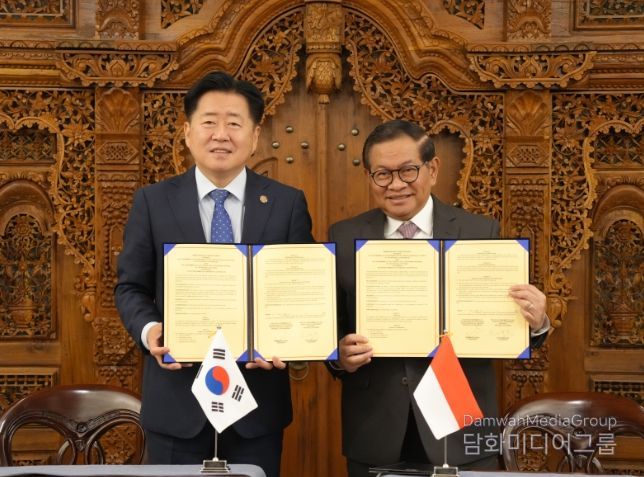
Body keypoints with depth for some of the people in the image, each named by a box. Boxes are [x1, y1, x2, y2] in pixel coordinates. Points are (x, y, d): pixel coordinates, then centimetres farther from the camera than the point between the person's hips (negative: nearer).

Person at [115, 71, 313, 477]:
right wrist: (149, 330, -15)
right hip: (177, 399, 0)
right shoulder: (153, 202, 3)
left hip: (258, 397, 0)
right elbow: (131, 287, 6)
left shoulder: (288, 204, 2)